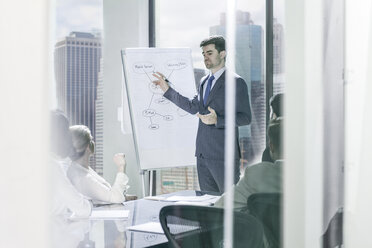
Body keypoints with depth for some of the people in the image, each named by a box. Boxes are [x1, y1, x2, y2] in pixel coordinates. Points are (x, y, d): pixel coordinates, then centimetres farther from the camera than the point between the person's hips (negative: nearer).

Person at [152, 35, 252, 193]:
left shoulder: (236, 82, -8)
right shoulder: (204, 81, 18)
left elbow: (245, 117, -11)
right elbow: (194, 107, 20)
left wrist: (217, 120, -24)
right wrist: (167, 90, 18)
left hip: (223, 154, -7)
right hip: (203, 153, 8)